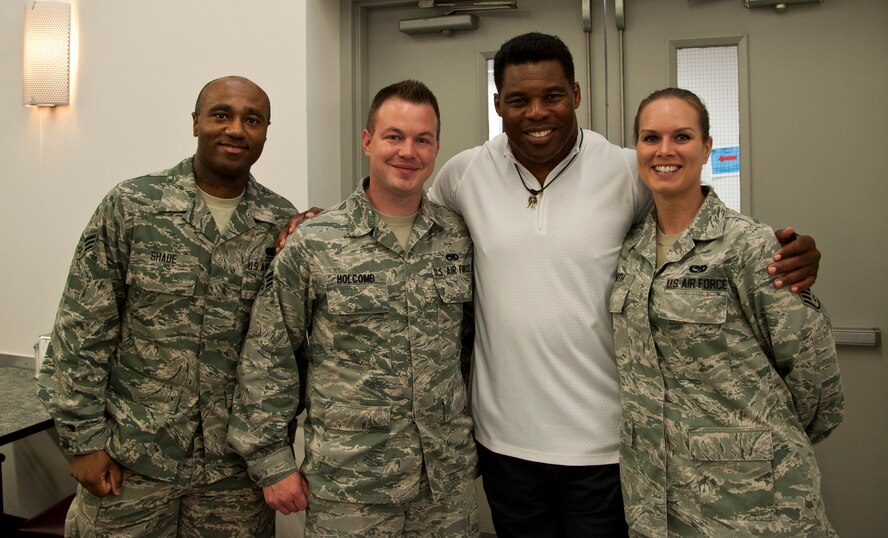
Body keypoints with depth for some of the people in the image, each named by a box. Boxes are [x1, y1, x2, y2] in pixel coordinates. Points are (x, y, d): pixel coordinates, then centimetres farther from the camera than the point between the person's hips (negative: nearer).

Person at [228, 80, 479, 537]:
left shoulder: (460, 239, 1)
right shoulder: (313, 245, -9)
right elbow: (268, 358, -5)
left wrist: (478, 434, 12)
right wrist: (272, 461, -4)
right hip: (347, 485, -2)